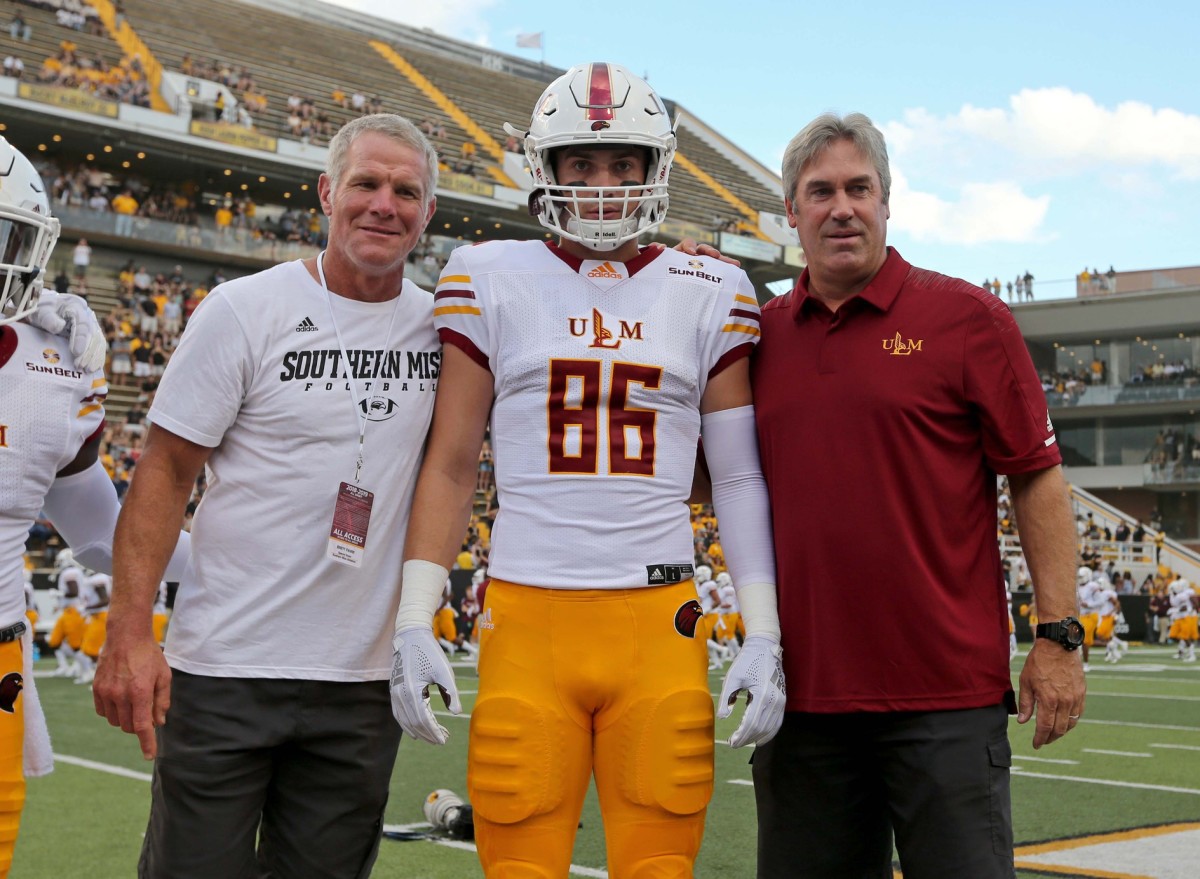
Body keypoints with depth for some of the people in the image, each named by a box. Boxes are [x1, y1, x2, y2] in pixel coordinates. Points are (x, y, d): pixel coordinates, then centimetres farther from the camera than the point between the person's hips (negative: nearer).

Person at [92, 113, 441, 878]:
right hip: (226, 669, -3)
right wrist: (130, 633, -13)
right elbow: (165, 474, -7)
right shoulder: (246, 311, -7)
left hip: (362, 680, 4)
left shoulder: (440, 328, 5)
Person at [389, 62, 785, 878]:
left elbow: (740, 478, 9)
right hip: (528, 618, 0)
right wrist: (414, 624, -1)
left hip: (659, 625, 1)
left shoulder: (707, 295, 8)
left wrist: (764, 636, 2)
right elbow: (450, 465, 6)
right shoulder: (493, 281, 6)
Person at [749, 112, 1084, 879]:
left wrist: (1058, 635, -7)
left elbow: (1037, 479, -2)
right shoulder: (763, 335, 9)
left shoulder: (965, 318, -2)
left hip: (947, 689, -4)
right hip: (807, 691, 4)